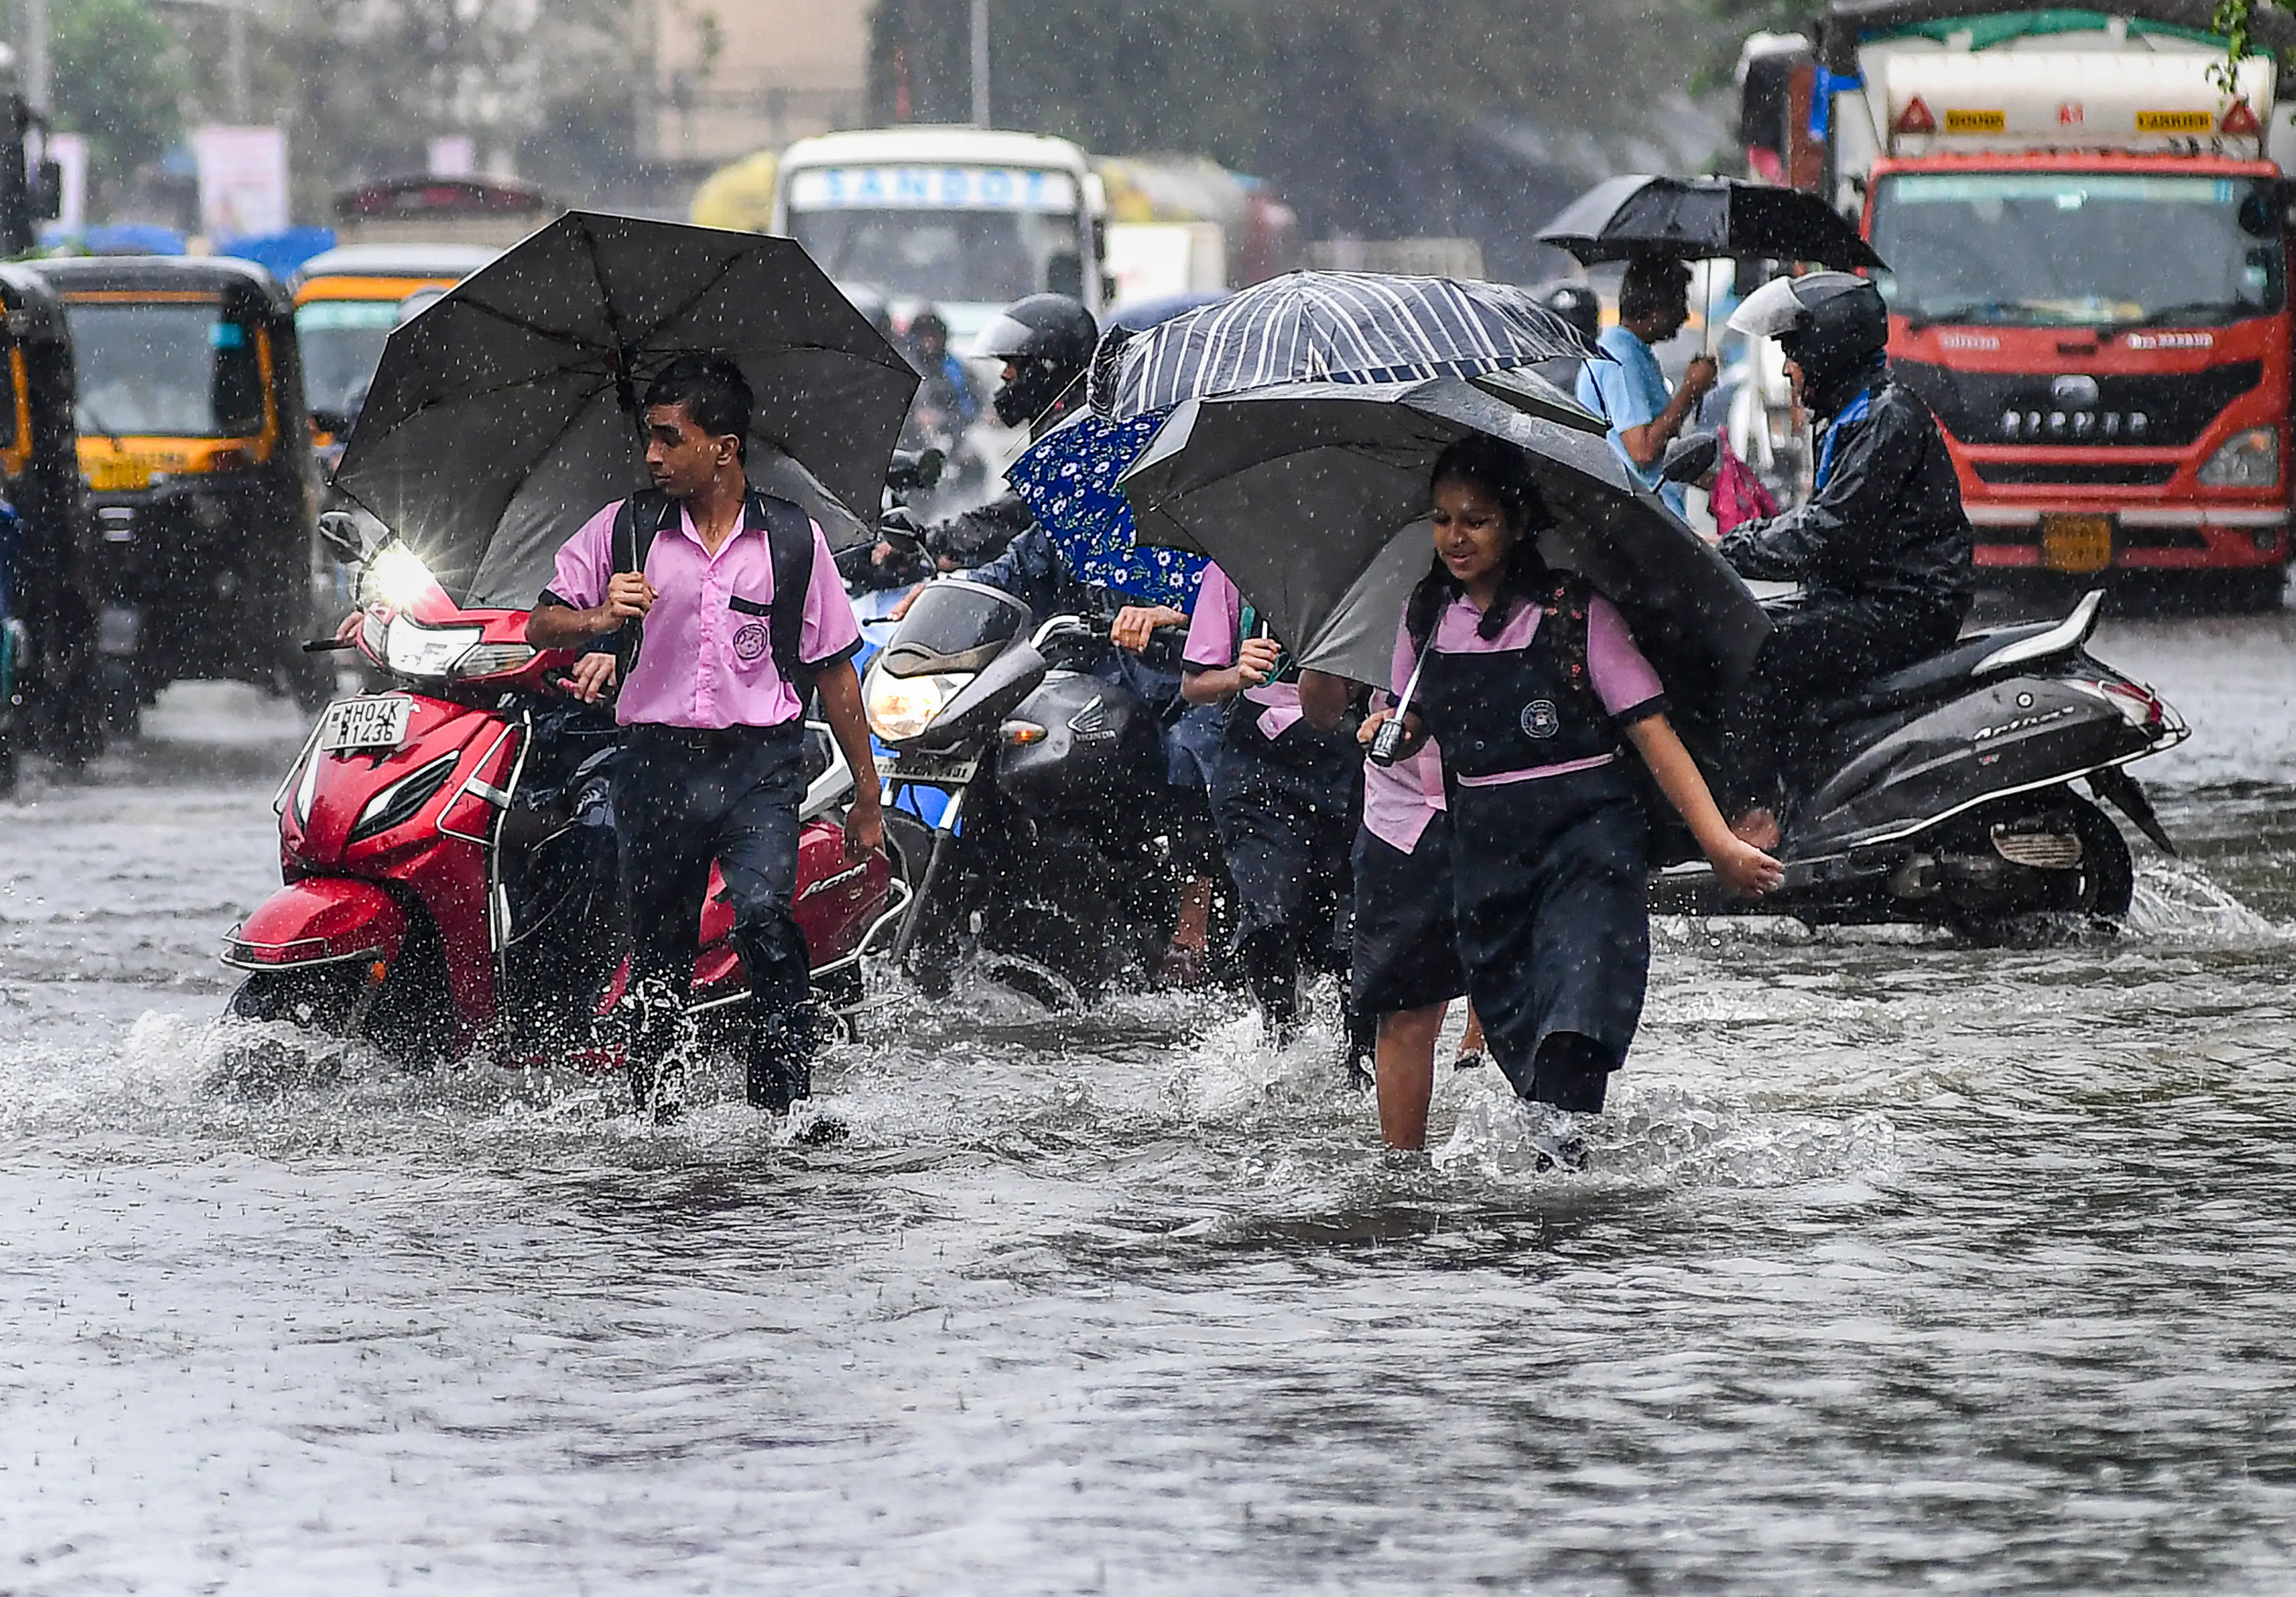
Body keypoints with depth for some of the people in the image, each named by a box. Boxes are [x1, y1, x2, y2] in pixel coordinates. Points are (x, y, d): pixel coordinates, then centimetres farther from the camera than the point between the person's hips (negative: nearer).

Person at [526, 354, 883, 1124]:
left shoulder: (793, 539, 4)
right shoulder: (624, 529, 6)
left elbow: (834, 672, 9)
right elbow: (540, 626, 8)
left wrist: (867, 796, 10)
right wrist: (598, 621, -16)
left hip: (760, 764, -2)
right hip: (657, 763, 2)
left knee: (764, 917, -23)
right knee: (658, 952, 6)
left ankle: (786, 1103, -20)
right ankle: (657, 1112, 20)